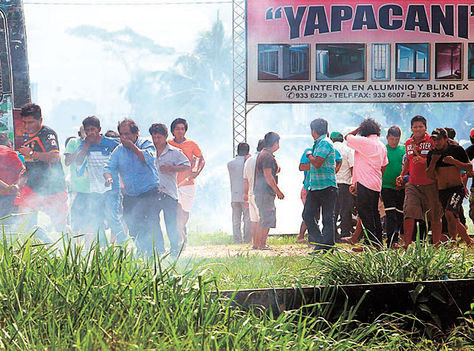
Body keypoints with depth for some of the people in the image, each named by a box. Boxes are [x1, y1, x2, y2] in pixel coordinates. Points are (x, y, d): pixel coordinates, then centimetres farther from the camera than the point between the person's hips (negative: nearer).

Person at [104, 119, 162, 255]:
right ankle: (144, 254, 19)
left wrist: (132, 146, -15)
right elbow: (109, 167, 2)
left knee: (152, 223, -15)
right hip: (130, 195, 5)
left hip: (149, 192, -4)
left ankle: (159, 253, -7)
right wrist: (108, 177, -19)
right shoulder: (118, 150, 10)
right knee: (132, 227, 4)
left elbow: (148, 158, -20)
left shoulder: (146, 144, -1)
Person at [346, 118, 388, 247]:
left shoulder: (364, 141, -11)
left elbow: (348, 137, 1)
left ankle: (371, 243, -8)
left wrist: (358, 129, 15)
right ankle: (378, 243, 18)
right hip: (377, 184, 8)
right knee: (374, 213, 14)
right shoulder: (382, 146, 14)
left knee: (365, 214, -5)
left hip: (365, 183, -8)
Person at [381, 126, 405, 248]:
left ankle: (396, 239, 19)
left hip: (401, 188, 3)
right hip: (387, 186, -3)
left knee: (400, 215, 7)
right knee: (390, 215, -12)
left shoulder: (404, 150, 8)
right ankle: (390, 242, -14)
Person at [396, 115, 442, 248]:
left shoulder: (432, 141, -4)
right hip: (412, 184, 3)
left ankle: (436, 244, 15)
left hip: (430, 185, -3)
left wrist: (424, 161, -21)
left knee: (435, 215, 3)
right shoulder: (408, 143, 12)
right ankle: (407, 244, -6)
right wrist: (402, 175, 17)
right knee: (409, 212, -10)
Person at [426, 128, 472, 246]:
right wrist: (433, 161, -9)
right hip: (442, 191, 5)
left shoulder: (457, 149, -3)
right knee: (454, 221, 10)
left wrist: (454, 161, -15)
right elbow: (430, 175, 6)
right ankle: (469, 243, 26)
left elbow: (469, 168, -1)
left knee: (449, 212, -28)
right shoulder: (432, 154, 6)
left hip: (457, 188, -5)